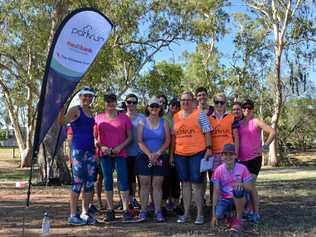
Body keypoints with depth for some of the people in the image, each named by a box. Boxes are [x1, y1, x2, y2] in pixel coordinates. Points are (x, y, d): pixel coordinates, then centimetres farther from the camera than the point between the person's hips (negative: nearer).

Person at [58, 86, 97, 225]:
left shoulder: (91, 112, 17)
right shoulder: (75, 110, -4)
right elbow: (62, 121, -23)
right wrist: (62, 106, -39)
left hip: (90, 150, 7)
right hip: (78, 150, -7)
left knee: (89, 183, 7)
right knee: (77, 183, -6)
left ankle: (85, 213, 16)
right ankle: (73, 215, 2)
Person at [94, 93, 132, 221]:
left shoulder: (124, 117, 5)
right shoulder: (98, 118, 8)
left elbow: (129, 136, 6)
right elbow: (94, 137, 9)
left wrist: (120, 147, -9)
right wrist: (101, 147, -8)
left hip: (120, 153, -1)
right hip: (104, 154, 2)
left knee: (123, 180, -6)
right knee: (107, 180, 5)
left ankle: (125, 210, -3)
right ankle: (110, 210, 12)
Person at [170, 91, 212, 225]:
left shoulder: (199, 114, 1)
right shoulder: (175, 116, 13)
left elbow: (207, 132, -1)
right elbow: (173, 136, 16)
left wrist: (208, 148, -10)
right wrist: (171, 154, 13)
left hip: (197, 153, -4)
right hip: (180, 154, 4)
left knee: (196, 183, -2)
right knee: (185, 183, 9)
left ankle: (200, 214, 7)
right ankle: (186, 213, 16)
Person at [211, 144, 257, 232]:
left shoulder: (242, 168, -8)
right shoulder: (218, 170, -6)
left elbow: (250, 188, -7)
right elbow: (216, 192, -7)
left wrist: (242, 184, -32)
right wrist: (213, 214, -11)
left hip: (240, 199, 0)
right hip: (225, 199, 0)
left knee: (238, 189, -34)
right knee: (218, 214, -31)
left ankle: (238, 220, -15)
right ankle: (228, 215, 8)